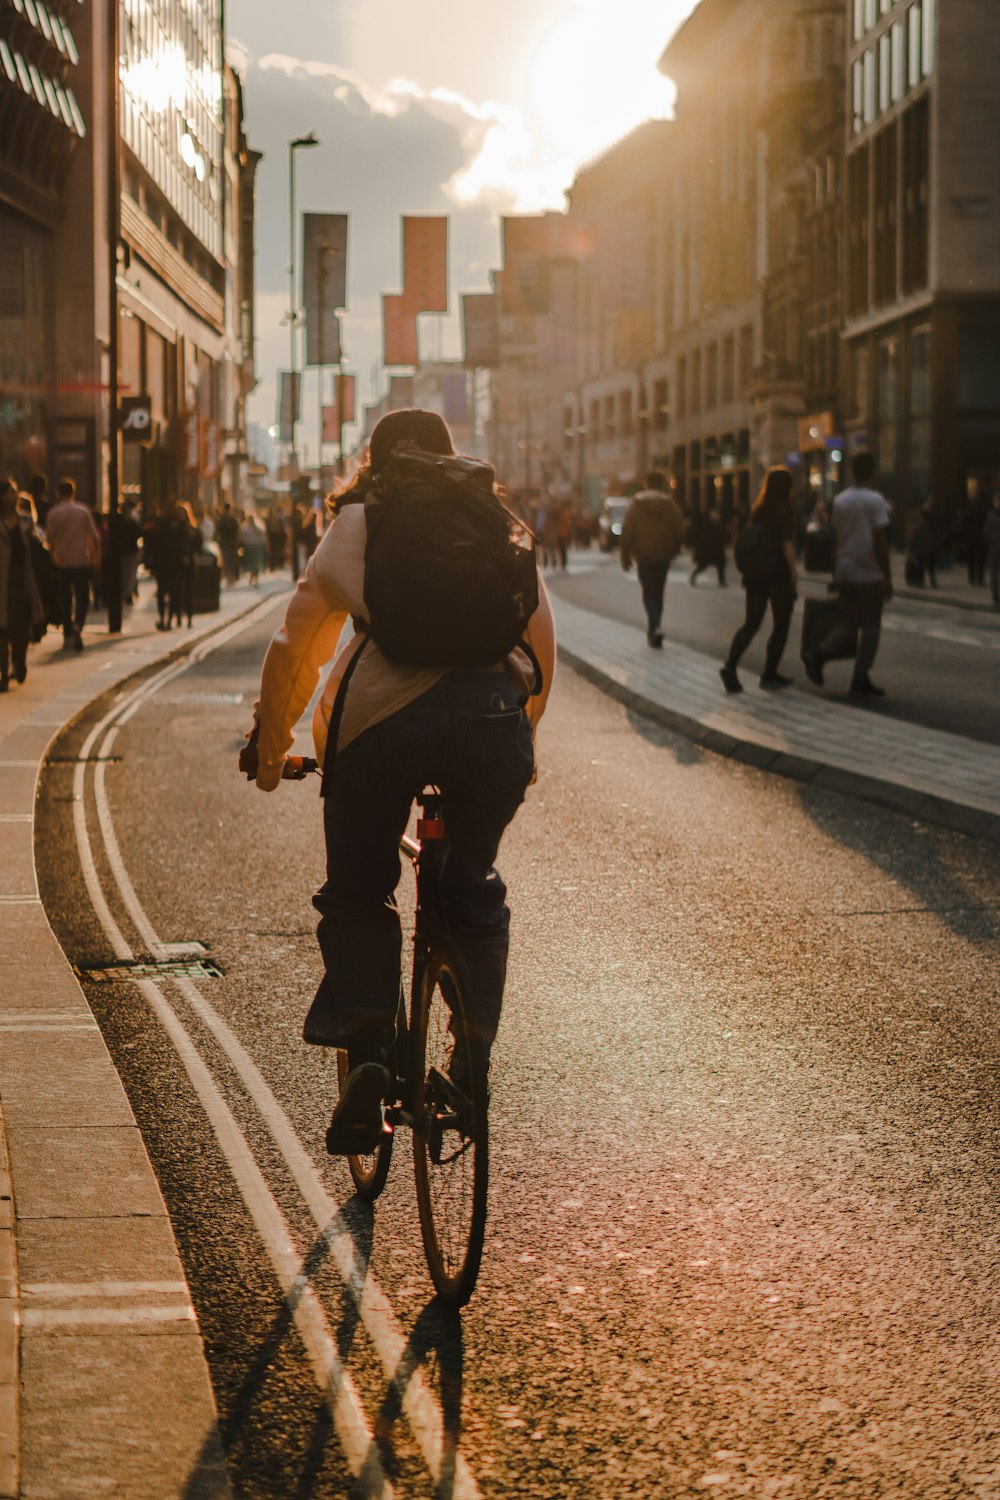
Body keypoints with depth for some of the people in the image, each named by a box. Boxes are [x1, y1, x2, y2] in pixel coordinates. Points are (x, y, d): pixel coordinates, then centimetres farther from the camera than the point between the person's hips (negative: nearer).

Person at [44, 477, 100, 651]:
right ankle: (78, 625, -22)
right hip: (82, 560, -1)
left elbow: (50, 539, -2)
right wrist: (96, 557, 8)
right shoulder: (83, 511, -3)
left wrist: (53, 557, 13)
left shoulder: (53, 514, -3)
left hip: (62, 563, 1)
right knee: (82, 597, 4)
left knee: (65, 599, 12)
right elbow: (94, 537, -2)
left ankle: (67, 634, 15)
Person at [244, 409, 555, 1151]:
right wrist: (525, 732, 38)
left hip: (381, 716, -1)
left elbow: (292, 651, 17)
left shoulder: (353, 528, 20)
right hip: (493, 709, 2)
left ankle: (367, 1054, -3)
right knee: (474, 888, 23)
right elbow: (543, 638, 26)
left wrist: (271, 748, 28)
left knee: (357, 895, 15)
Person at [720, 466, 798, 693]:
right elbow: (787, 544, -16)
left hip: (756, 573, 6)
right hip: (779, 574, -6)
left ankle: (730, 665, -10)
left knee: (751, 623, 8)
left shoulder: (757, 509, 8)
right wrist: (794, 572, -12)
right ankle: (769, 674, 9)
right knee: (780, 625, 7)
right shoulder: (785, 510, -11)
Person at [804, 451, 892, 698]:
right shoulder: (876, 501, -11)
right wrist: (887, 577, -10)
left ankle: (818, 654, -6)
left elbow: (836, 539, 11)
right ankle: (860, 682, 2)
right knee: (870, 627, 3)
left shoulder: (840, 500, 7)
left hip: (845, 573, 6)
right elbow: (880, 542, -15)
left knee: (849, 622, 16)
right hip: (869, 575, -6)